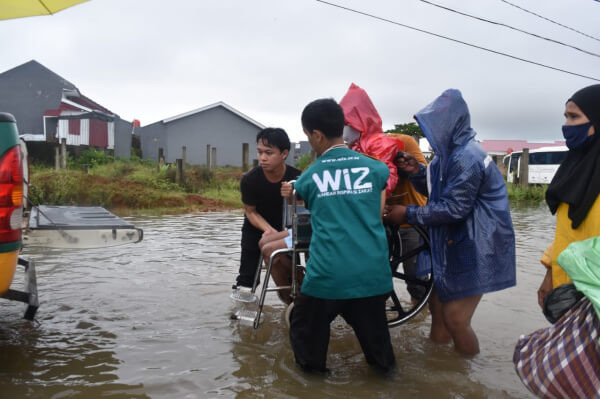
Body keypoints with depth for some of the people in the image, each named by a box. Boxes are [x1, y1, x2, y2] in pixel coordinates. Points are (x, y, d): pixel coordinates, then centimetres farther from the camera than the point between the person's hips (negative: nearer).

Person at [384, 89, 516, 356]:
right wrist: (417, 172, -1)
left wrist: (408, 214, -18)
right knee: (438, 306, 18)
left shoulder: (466, 158, -23)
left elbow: (453, 208, -24)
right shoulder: (449, 154, 9)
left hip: (476, 249, -10)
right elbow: (438, 193, 17)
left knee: (455, 318, -5)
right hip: (454, 244, 10)